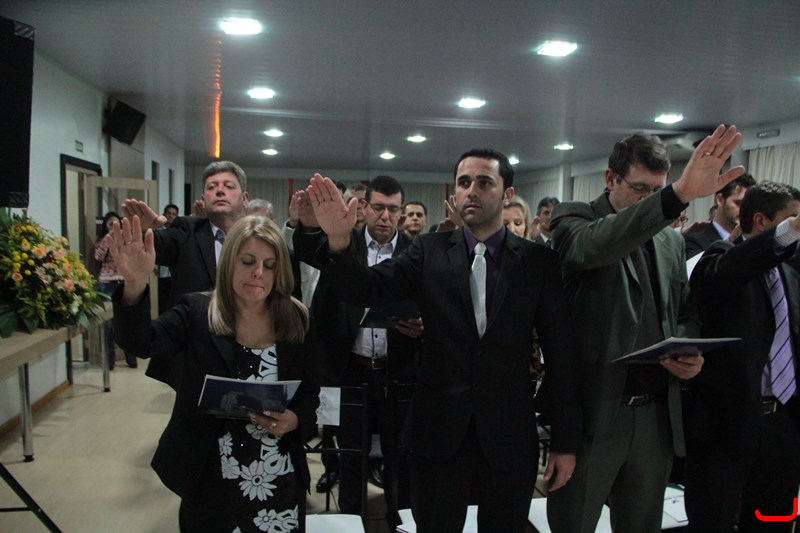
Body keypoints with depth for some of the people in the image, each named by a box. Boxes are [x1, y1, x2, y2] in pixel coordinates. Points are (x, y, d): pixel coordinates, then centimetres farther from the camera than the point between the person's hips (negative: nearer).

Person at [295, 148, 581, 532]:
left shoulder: (539, 261, -2)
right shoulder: (430, 251, 0)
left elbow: (560, 354, -1)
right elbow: (367, 290, -11)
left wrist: (565, 442, 0)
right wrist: (340, 240, -30)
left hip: (509, 437, 0)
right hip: (439, 432, 1)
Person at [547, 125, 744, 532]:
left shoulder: (671, 240, 13)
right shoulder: (573, 217, -5)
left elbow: (685, 314, 21)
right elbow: (592, 246, -29)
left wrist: (687, 352, -2)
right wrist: (678, 195, -41)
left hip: (657, 414, 6)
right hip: (593, 412, -5)